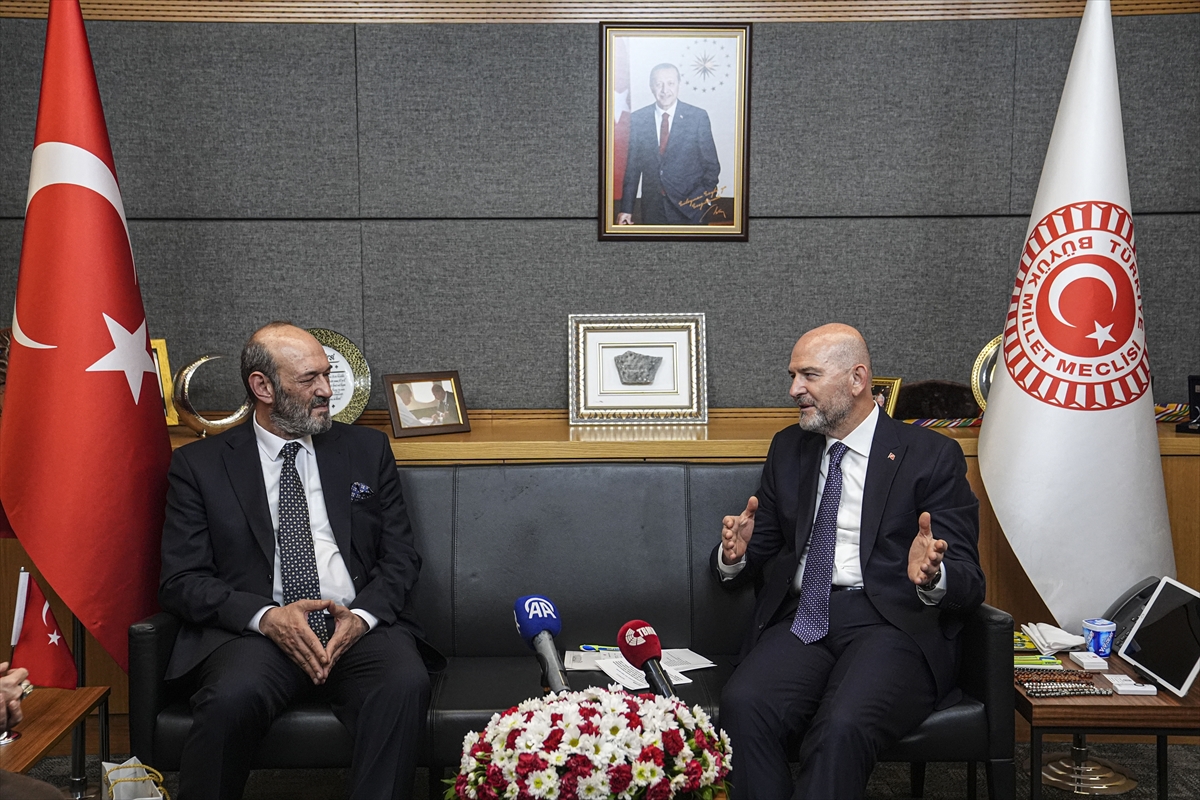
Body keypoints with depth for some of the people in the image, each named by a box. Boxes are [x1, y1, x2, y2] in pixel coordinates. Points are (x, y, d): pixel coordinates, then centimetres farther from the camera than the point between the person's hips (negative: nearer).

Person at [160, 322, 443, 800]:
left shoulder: (367, 450, 15)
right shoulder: (199, 465, 9)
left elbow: (400, 557, 11)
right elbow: (181, 580, 2)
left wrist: (362, 616, -10)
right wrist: (267, 616, -15)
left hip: (358, 627, 1)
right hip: (256, 630, -1)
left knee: (406, 684, -31)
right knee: (231, 698, -33)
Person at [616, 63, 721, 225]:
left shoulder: (698, 117, -3)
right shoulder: (637, 119, 2)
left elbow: (711, 165, 0)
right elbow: (632, 166, 5)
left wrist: (705, 200, -10)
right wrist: (626, 209, 1)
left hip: (690, 208, -2)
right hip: (652, 210, 2)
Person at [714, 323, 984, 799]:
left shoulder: (931, 456, 3)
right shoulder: (789, 449, 17)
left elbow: (969, 585, -1)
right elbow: (759, 554, 18)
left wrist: (931, 578, -25)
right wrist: (734, 555, -7)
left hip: (893, 622, -3)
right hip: (802, 619, 4)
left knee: (842, 727, -33)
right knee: (742, 705, -28)